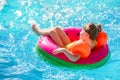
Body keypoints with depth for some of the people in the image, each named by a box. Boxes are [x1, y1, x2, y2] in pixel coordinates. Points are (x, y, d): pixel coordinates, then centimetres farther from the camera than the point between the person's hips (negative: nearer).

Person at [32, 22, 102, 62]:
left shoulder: (84, 48, -43)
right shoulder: (92, 42, -19)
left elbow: (74, 59, -54)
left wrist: (63, 50, -52)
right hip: (69, 45, 8)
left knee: (52, 32, -4)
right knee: (57, 29, 10)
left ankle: (39, 32, 31)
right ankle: (39, 31, 37)